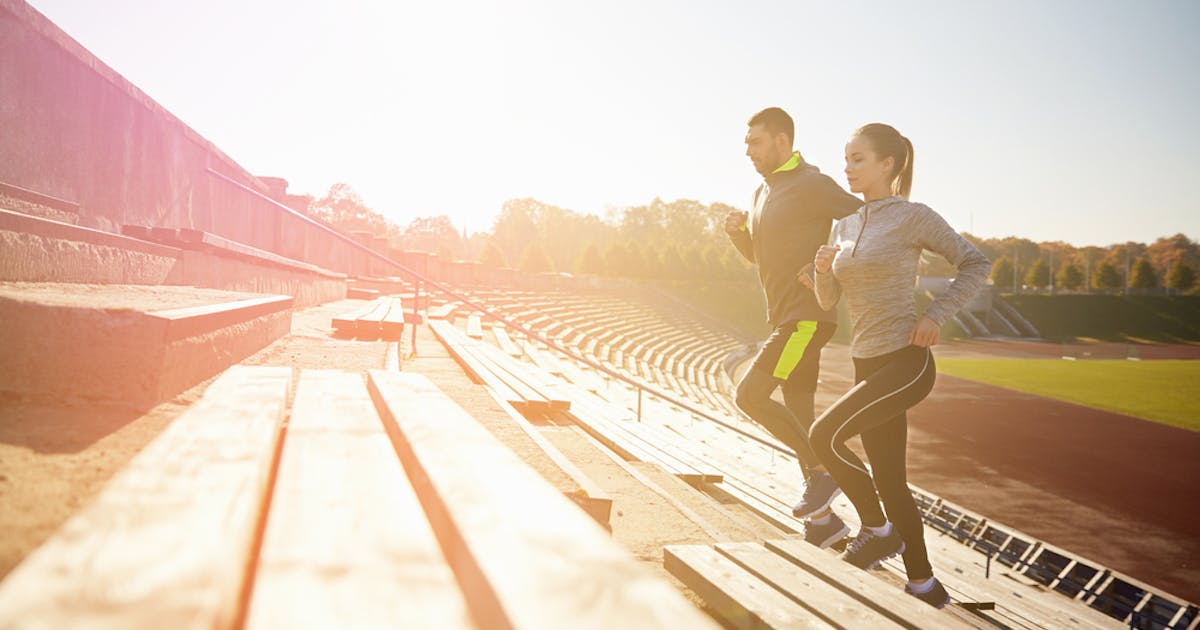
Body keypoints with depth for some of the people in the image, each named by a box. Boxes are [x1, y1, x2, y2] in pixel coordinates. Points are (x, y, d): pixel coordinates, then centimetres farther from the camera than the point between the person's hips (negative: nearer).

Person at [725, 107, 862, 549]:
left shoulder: (812, 185, -11)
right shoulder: (764, 192, 16)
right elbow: (755, 254, 24)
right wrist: (737, 229, 4)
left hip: (809, 317, -9)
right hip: (787, 318, 9)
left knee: (750, 395, -18)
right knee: (798, 418, 10)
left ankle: (822, 471, -4)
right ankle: (821, 521, 19)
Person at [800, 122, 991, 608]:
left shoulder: (913, 217, -7)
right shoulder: (845, 226, 13)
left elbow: (976, 264, -2)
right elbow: (828, 300, 15)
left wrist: (934, 316, -12)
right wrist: (822, 269, -6)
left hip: (907, 362, -8)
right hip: (869, 365, 8)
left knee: (824, 436, -20)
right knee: (889, 482, 9)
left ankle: (878, 530, 1)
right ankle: (924, 586, 22)